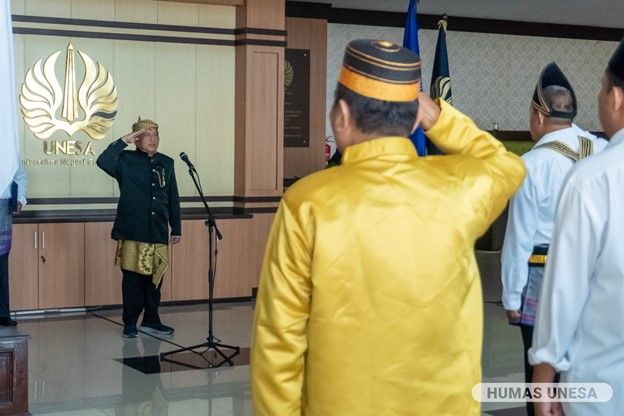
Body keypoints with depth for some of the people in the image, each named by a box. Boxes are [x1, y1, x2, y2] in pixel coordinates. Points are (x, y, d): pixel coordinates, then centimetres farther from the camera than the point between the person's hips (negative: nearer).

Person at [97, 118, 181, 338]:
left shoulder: (166, 163, 12)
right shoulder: (126, 160, -1)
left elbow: (173, 199, 14)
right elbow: (103, 162, -22)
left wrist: (176, 229, 13)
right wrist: (123, 141, -18)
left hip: (158, 232, 4)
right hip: (132, 232, -4)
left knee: (155, 277, 9)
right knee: (133, 277, 0)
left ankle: (151, 320, 22)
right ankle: (130, 324, 10)